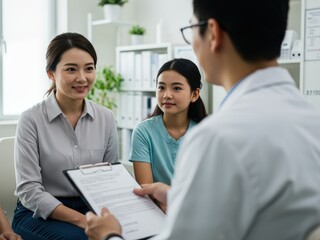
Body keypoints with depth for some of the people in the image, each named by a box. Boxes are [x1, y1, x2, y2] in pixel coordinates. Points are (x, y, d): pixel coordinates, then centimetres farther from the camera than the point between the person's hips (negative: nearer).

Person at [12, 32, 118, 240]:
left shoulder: (106, 118, 2)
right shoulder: (32, 119, -9)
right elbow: (29, 191, -13)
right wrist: (81, 220, -22)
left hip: (91, 209, 4)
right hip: (40, 214, -3)